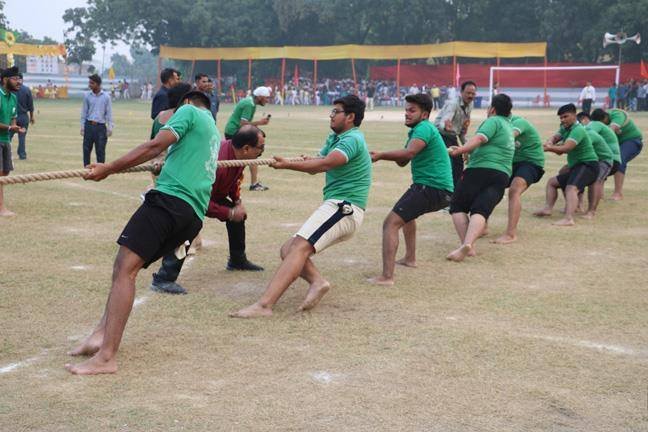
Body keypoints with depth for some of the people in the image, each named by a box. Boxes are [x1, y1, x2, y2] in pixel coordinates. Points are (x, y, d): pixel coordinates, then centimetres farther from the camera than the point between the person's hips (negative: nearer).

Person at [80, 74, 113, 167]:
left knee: (100, 151, 2)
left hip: (101, 126, -2)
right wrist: (82, 127, 4)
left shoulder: (106, 97, 0)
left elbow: (109, 113, 2)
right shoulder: (87, 96, 4)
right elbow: (84, 112, 8)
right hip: (89, 125, 2)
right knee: (86, 149, 4)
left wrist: (110, 127, -4)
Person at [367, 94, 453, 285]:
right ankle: (410, 258, 43)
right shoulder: (416, 130, 21)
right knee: (407, 213, 37)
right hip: (442, 190, 11)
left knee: (390, 223, -18)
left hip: (431, 188, -11)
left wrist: (380, 155, -27)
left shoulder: (424, 128, -12)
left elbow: (409, 153, -30)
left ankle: (387, 277, -27)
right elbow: (402, 162, 15)